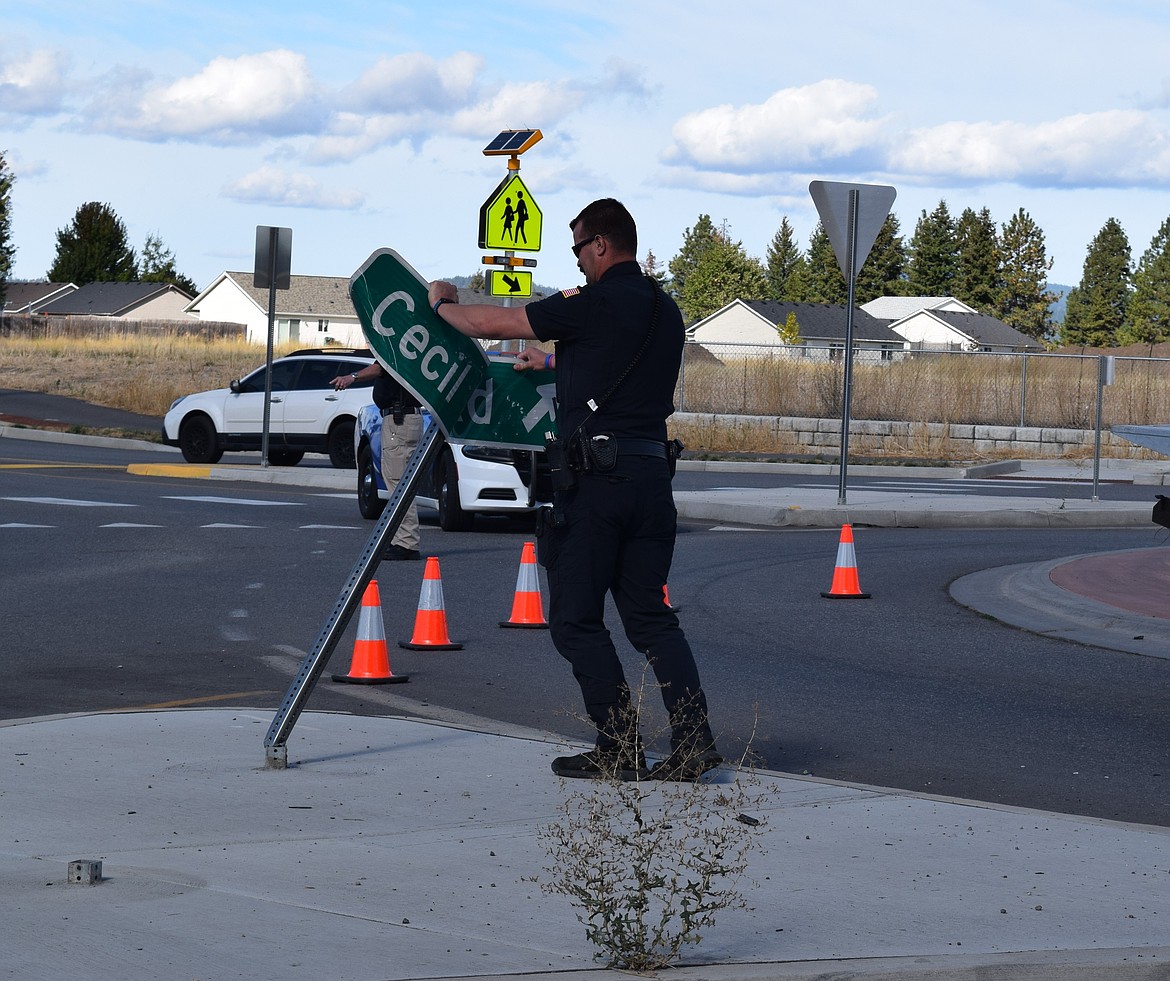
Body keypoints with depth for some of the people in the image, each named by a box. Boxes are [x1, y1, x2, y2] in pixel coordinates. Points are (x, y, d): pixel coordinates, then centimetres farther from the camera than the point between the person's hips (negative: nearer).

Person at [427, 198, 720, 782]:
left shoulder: (593, 305, -10)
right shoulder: (665, 310, 13)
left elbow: (488, 323, -3)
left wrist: (441, 303, 17)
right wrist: (554, 363, 44)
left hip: (597, 478, -7)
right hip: (652, 474, 7)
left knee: (576, 619, 2)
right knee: (649, 616, 12)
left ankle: (619, 750, 1)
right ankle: (694, 738, -1)